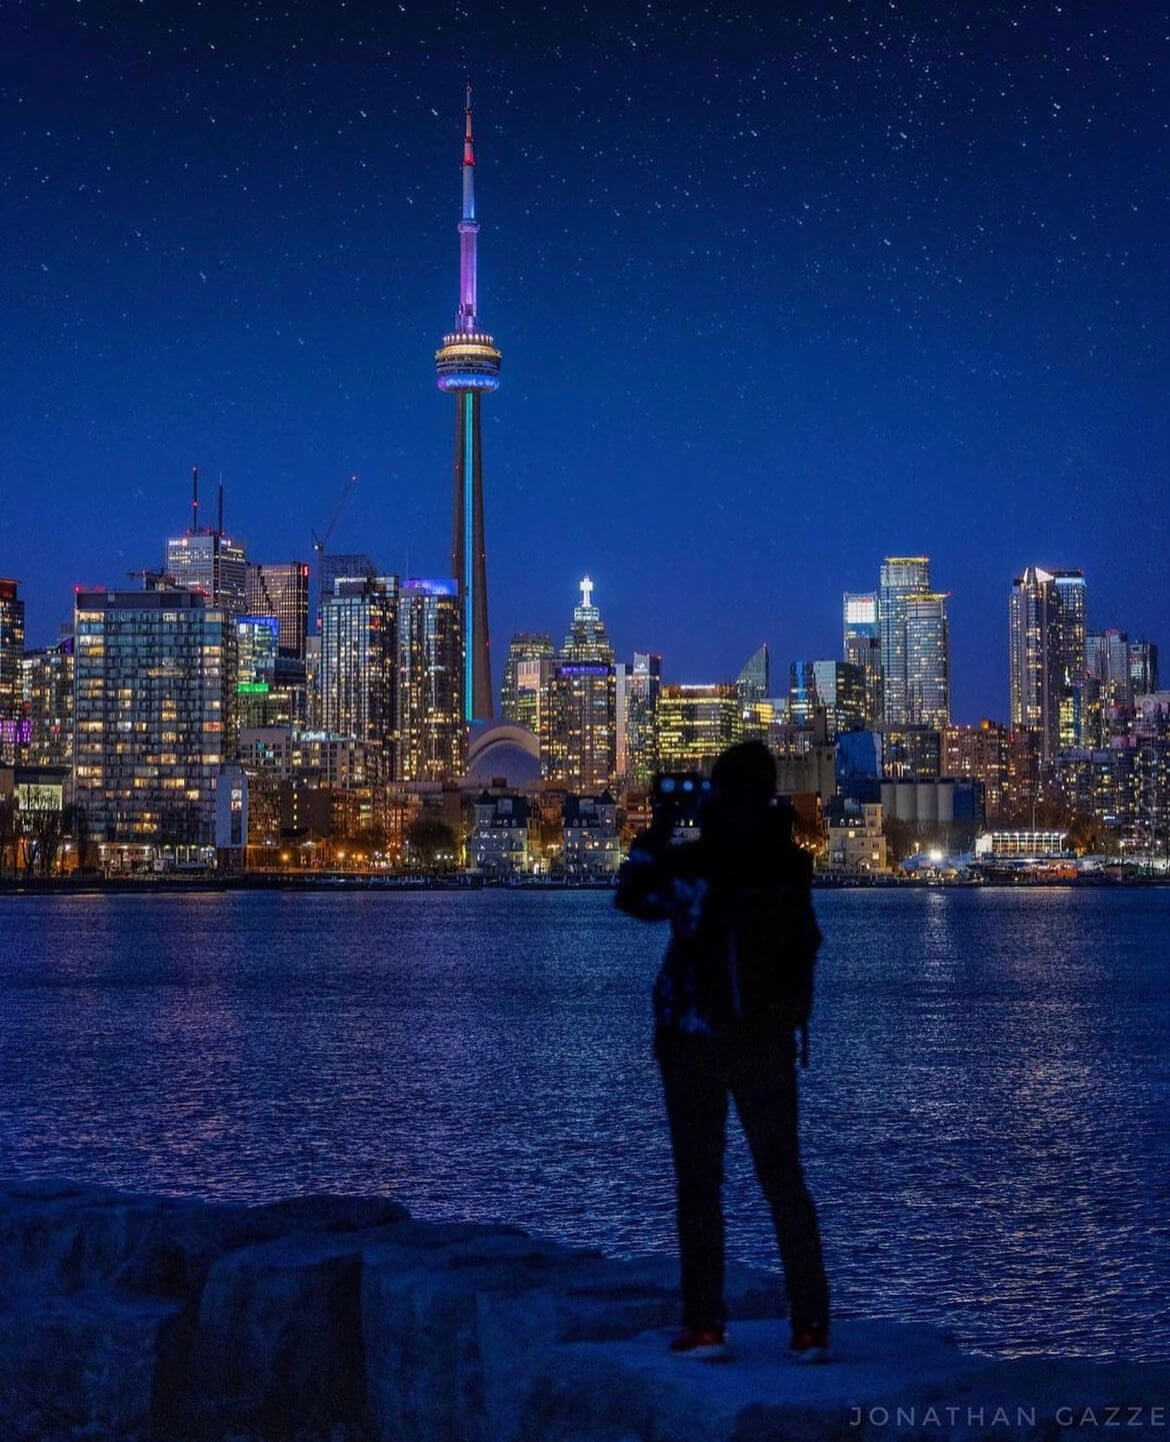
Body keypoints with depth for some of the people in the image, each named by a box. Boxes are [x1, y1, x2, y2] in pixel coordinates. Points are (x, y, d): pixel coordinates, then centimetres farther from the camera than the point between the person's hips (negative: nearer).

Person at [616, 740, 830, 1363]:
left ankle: (706, 1324, 3)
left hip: (696, 1038, -3)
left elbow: (632, 896, 3)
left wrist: (656, 833, 13)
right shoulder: (792, 862, -3)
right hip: (770, 1040, 3)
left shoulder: (692, 866, -14)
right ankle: (810, 1326, 2)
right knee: (784, 1179, 8)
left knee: (700, 1183, 6)